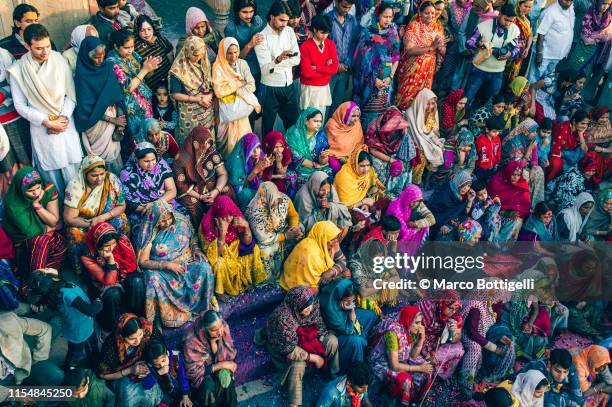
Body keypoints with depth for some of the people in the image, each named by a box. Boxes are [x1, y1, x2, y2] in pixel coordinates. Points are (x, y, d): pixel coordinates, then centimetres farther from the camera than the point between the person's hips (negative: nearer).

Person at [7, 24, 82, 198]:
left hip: (65, 123, 1)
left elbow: (71, 95, 0)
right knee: (51, 171, 8)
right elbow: (20, 106, -5)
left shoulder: (59, 61, -6)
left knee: (73, 168, 7)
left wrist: (64, 117, -12)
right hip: (41, 128, -1)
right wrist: (47, 122, -12)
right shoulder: (17, 71, -10)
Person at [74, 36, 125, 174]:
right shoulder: (82, 75, -14)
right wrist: (111, 119, -16)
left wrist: (120, 117, -12)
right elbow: (86, 107, -14)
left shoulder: (108, 67, 1)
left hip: (114, 116, 5)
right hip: (95, 120, -4)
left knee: (114, 151, 8)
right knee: (103, 155, 1)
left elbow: (117, 95, 2)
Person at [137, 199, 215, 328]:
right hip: (161, 269, -2)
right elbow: (142, 262, -13)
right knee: (153, 279, -36)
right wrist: (167, 265, -22)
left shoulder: (181, 221, -2)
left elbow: (193, 238, 16)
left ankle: (197, 307, -6)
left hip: (186, 263, 3)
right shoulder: (150, 234, -11)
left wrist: (196, 249, -5)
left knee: (204, 269, -26)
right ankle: (169, 313, -16)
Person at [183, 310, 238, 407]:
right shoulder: (192, 341, -33)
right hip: (200, 372, -3)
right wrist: (221, 365, -27)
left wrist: (214, 342, -33)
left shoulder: (223, 327, -23)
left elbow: (229, 354, -14)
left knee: (227, 380, -24)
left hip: (219, 363, 3)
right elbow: (195, 371, -25)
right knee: (208, 386, -29)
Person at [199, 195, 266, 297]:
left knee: (254, 248, -4)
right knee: (221, 264, -35)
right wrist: (222, 232, -38)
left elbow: (247, 243, -7)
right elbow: (216, 254, -26)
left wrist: (246, 226, -26)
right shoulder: (207, 225, -26)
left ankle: (251, 278, 13)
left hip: (234, 253, 5)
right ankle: (220, 290, -10)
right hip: (218, 258, -5)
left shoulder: (236, 219, -14)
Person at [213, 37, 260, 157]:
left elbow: (251, 86, -5)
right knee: (229, 139, 1)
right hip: (227, 108, -4)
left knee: (243, 137, 11)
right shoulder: (218, 67, -13)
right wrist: (238, 84, -13)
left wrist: (236, 91, -18)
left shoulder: (242, 63, 0)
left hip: (241, 106, 4)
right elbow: (219, 92, -20)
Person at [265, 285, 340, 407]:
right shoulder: (283, 318, -37)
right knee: (298, 364, -33)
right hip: (283, 348, -6)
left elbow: (320, 327, -2)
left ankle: (335, 374, 11)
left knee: (332, 340, -10)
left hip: (306, 338, 6)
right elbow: (289, 350, -32)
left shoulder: (313, 306, -19)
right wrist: (314, 357, -27)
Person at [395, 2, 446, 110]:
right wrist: (431, 47, -28)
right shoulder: (413, 26, -10)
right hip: (412, 69, -4)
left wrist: (440, 47, -20)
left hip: (428, 70, 4)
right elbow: (409, 50, -22)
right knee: (407, 97, 0)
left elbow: (443, 53, 3)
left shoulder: (438, 27, 4)